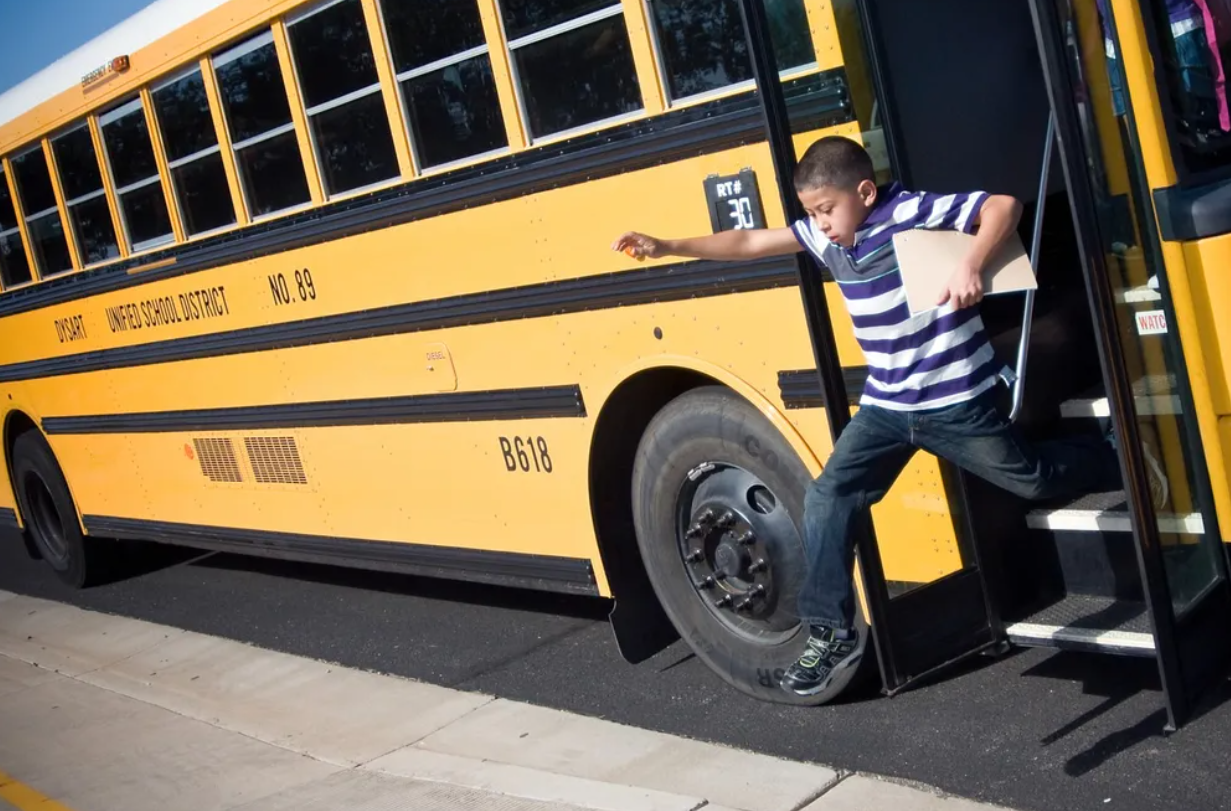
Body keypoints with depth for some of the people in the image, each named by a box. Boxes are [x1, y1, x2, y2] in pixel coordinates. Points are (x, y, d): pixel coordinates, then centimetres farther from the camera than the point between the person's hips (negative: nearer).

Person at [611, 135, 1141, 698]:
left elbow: (1003, 204, -20)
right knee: (827, 499, -7)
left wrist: (972, 265, -34)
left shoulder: (912, 210, -17)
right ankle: (831, 633, 1)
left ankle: (1115, 459, 42)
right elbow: (749, 243, 8)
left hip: (954, 402, -5)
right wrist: (668, 247, 5)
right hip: (885, 405, 6)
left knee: (1033, 481, 10)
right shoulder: (823, 236, 2)